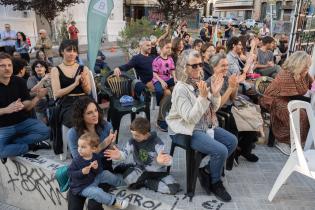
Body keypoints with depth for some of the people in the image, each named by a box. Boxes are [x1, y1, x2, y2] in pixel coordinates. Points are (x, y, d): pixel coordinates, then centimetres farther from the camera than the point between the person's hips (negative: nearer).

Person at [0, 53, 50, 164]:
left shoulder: (19, 81, -3)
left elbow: (27, 107, -6)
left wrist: (38, 97, -25)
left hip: (22, 121, 3)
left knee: (45, 131, -22)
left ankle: (10, 143, -6)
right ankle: (31, 145, -3)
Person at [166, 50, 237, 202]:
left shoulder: (201, 83, 3)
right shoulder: (181, 88, -20)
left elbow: (213, 109, 6)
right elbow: (190, 118, -26)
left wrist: (215, 94, -12)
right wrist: (203, 97, -32)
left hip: (205, 126, 8)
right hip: (185, 130, -8)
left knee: (232, 141, 3)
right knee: (221, 151, -20)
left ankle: (207, 170, 14)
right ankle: (215, 182, 9)